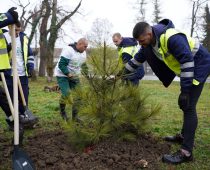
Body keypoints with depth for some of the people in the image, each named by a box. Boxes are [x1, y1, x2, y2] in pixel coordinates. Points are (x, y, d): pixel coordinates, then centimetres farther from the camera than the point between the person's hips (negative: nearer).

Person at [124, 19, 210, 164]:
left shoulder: (171, 38, -30)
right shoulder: (150, 42, -2)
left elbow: (187, 61, -30)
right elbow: (138, 58, 12)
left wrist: (184, 90, -28)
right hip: (187, 66, 9)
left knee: (188, 106, -14)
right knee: (184, 104, 16)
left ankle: (186, 152, -12)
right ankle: (185, 136, 33)